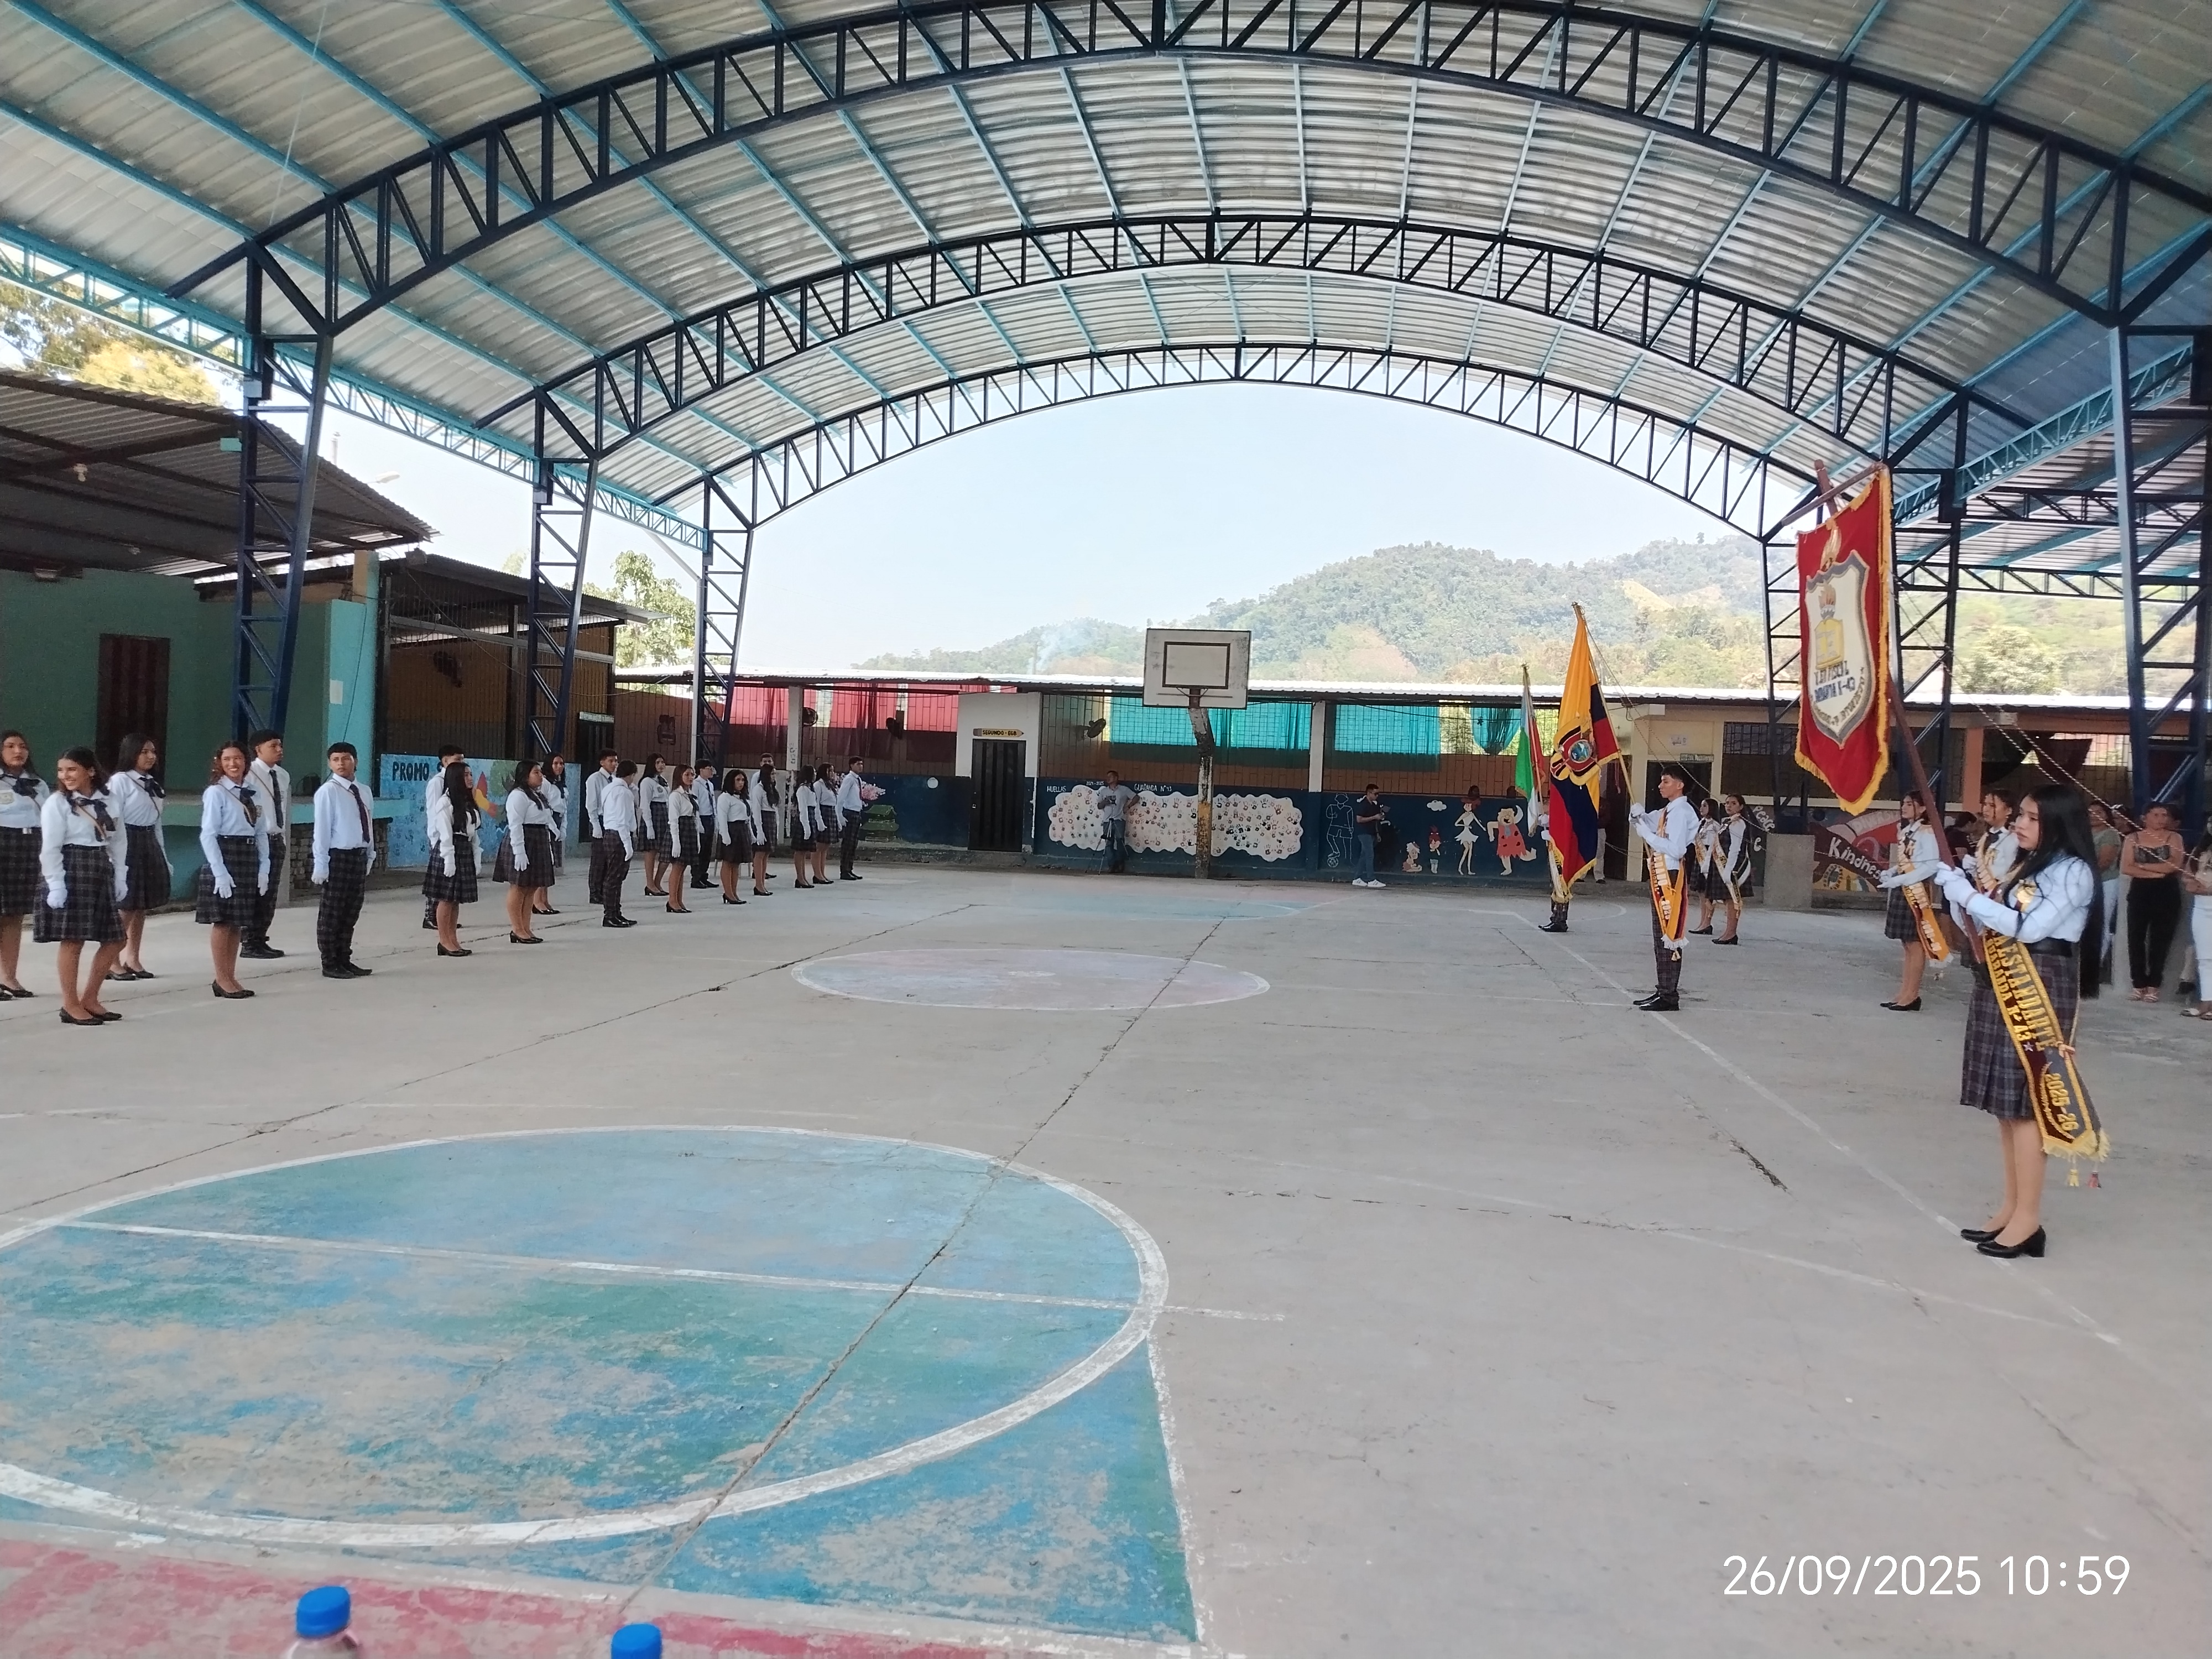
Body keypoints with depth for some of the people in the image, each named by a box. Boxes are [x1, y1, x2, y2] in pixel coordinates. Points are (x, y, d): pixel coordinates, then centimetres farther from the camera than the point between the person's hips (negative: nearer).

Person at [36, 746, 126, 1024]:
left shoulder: (104, 803, 12)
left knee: (114, 940, 7)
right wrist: (55, 885, -17)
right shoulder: (57, 803, -4)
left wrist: (119, 878, 9)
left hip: (101, 873, 6)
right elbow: (50, 848, -10)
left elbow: (115, 844, 15)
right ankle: (71, 1006, 5)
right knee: (73, 941, -4)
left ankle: (89, 999, 19)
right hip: (71, 872, -6)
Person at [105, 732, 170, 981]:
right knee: (125, 907, -5)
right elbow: (114, 822, -13)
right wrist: (119, 858, -18)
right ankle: (113, 962, 3)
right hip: (128, 845, -7)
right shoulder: (120, 781, -8)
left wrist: (163, 856, 14)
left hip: (150, 845, 7)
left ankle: (133, 959, 19)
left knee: (142, 906, 11)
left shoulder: (153, 783, 14)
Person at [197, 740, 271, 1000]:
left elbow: (262, 833, 10)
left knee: (239, 922, 10)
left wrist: (264, 869, 3)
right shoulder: (215, 793, -7)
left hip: (249, 858, 6)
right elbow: (208, 835, -11)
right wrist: (220, 872, -16)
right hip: (223, 855, -6)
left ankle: (231, 977, 19)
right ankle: (222, 980, 10)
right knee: (222, 921, 1)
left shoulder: (253, 793, 10)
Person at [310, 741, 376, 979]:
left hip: (359, 857, 7)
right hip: (338, 857, -7)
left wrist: (370, 857, 9)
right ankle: (330, 964, 8)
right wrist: (321, 865, -14)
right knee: (331, 912, 2)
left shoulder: (363, 792, 11)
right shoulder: (328, 792, -9)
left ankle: (344, 960, 25)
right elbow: (321, 829, -12)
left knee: (351, 912, 14)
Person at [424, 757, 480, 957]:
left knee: (457, 899, 11)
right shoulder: (446, 802, -11)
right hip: (449, 850, -8)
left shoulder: (468, 801, 14)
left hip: (466, 850, 8)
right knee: (446, 898, -2)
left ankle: (453, 940, 16)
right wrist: (449, 859, -18)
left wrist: (475, 856, 11)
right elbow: (445, 833, -15)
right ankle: (444, 941, 3)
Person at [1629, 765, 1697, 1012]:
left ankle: (1670, 997, -6)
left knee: (1669, 938, -8)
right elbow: (1643, 822, 24)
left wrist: (1648, 834, -18)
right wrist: (1639, 816, 2)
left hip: (1670, 878, -10)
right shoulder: (1667, 812, 16)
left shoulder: (1681, 812, -13)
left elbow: (1675, 849, -23)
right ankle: (1664, 991, 20)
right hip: (1660, 878, 10)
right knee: (1661, 937, 13)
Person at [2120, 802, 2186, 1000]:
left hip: (2167, 895, -1)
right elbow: (2125, 868, -4)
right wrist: (2155, 873, -11)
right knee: (2136, 938, -1)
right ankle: (2138, 984, 5)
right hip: (2140, 893, 1)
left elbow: (2174, 865, -11)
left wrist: (2141, 865, -7)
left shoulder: (2174, 839, 4)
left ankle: (2153, 986, 4)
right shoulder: (2133, 839, 6)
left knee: (2160, 940, 0)